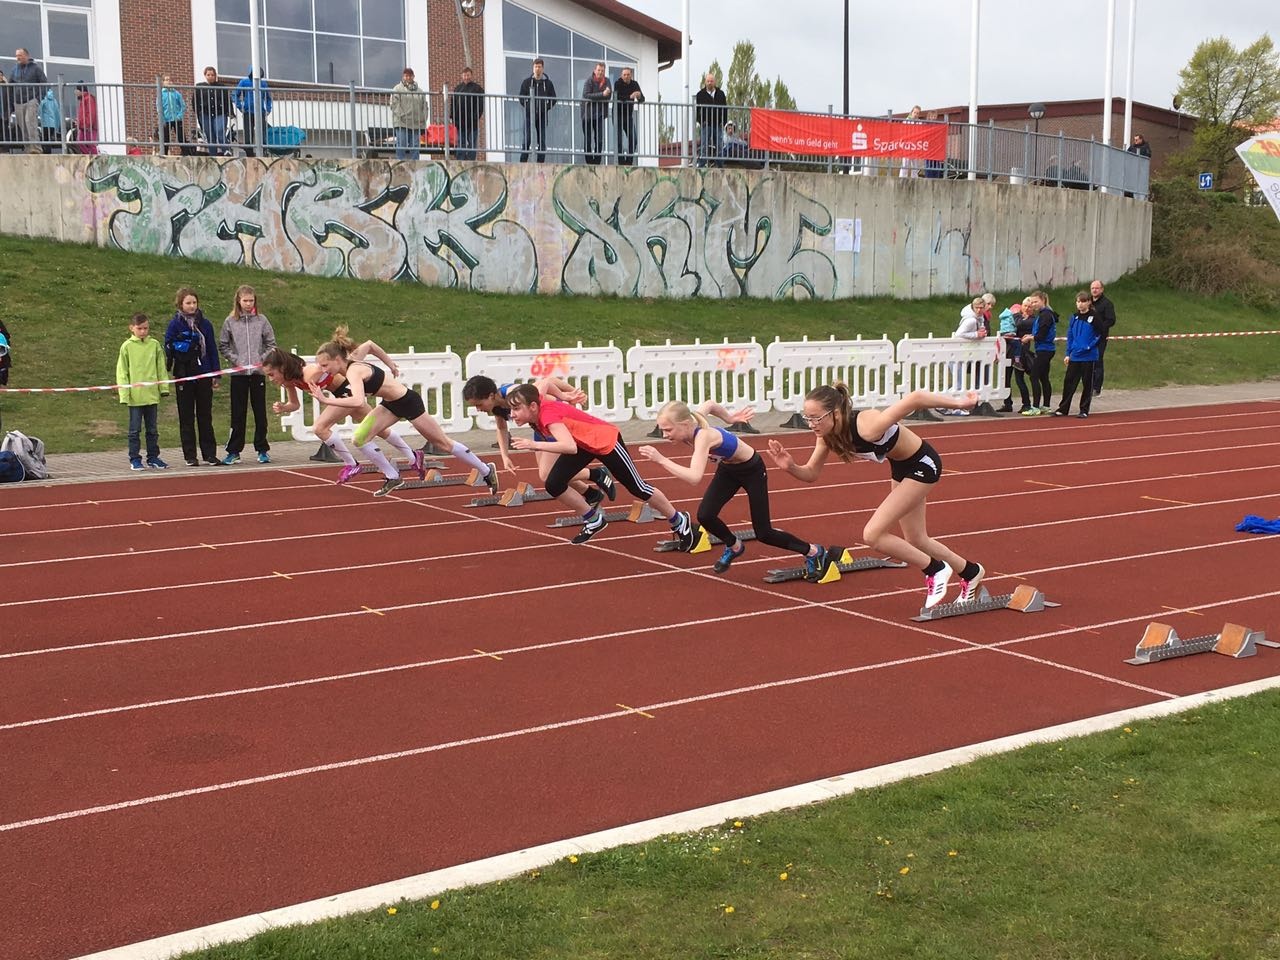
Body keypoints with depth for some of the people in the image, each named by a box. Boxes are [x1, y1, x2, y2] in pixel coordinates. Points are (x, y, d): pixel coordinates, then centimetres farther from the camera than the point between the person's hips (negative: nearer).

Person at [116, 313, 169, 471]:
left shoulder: (155, 345, 4)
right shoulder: (127, 347, -3)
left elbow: (161, 368, 8)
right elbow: (121, 372, -2)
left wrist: (164, 387, 3)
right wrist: (124, 393, -8)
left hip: (152, 394, 2)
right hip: (135, 396, -2)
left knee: (152, 429, 11)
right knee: (135, 430, 4)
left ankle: (153, 458, 19)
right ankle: (135, 459, 10)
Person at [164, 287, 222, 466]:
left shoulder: (205, 323, 5)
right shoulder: (175, 324, -2)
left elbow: (212, 349, 7)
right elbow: (168, 349, -3)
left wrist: (216, 374, 5)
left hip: (204, 374, 2)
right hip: (184, 375, -2)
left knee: (205, 416, 6)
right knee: (187, 417, 5)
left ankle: (210, 454, 9)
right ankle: (190, 456, 9)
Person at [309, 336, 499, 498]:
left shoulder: (354, 371, -31)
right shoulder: (350, 366, -4)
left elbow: (358, 402, -49)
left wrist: (326, 400, -45)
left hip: (408, 402, -9)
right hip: (391, 404, 9)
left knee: (443, 442, 6)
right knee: (359, 439, -4)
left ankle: (486, 471, 24)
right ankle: (393, 478, 11)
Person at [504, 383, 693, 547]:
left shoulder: (548, 415, -35)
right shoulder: (536, 404, -13)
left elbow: (570, 447, -50)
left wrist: (535, 445, -51)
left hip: (605, 440, -8)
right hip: (582, 443, 8)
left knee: (638, 488, 5)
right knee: (553, 485, -8)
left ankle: (679, 522, 28)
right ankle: (593, 520, 12)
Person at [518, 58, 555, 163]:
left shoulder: (548, 83, 8)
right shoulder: (527, 82, 7)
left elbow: (553, 99, 8)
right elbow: (521, 97, 6)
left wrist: (545, 108, -6)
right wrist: (528, 107, -6)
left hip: (542, 115, 1)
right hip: (529, 115, -1)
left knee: (542, 141, 0)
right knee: (527, 140, -7)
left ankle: (540, 163, 4)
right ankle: (523, 162, -6)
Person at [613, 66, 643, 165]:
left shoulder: (634, 84, 3)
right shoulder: (618, 84, -11)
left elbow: (642, 100, -1)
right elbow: (617, 98, -27)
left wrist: (639, 96, -25)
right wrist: (630, 97, -37)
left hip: (628, 116, 5)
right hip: (618, 116, -5)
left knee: (633, 140, -2)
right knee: (619, 140, -10)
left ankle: (629, 162, 6)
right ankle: (621, 162, -6)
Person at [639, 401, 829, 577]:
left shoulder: (702, 436, -42)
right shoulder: (689, 424, -19)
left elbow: (694, 477, -56)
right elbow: (710, 404, 3)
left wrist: (661, 460, -56)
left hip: (752, 470, -7)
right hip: (728, 468, 7)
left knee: (763, 533, 0)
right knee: (705, 516, -10)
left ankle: (814, 552, 22)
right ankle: (734, 547, 21)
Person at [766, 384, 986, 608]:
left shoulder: (867, 427, -38)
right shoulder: (827, 434, -16)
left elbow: (915, 397, -37)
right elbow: (811, 473, -5)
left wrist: (957, 402, -28)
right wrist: (791, 467, -26)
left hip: (922, 464, -8)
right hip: (900, 466, 8)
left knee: (873, 535, -14)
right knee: (916, 541, 20)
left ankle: (935, 570, 6)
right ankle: (970, 572, 44)